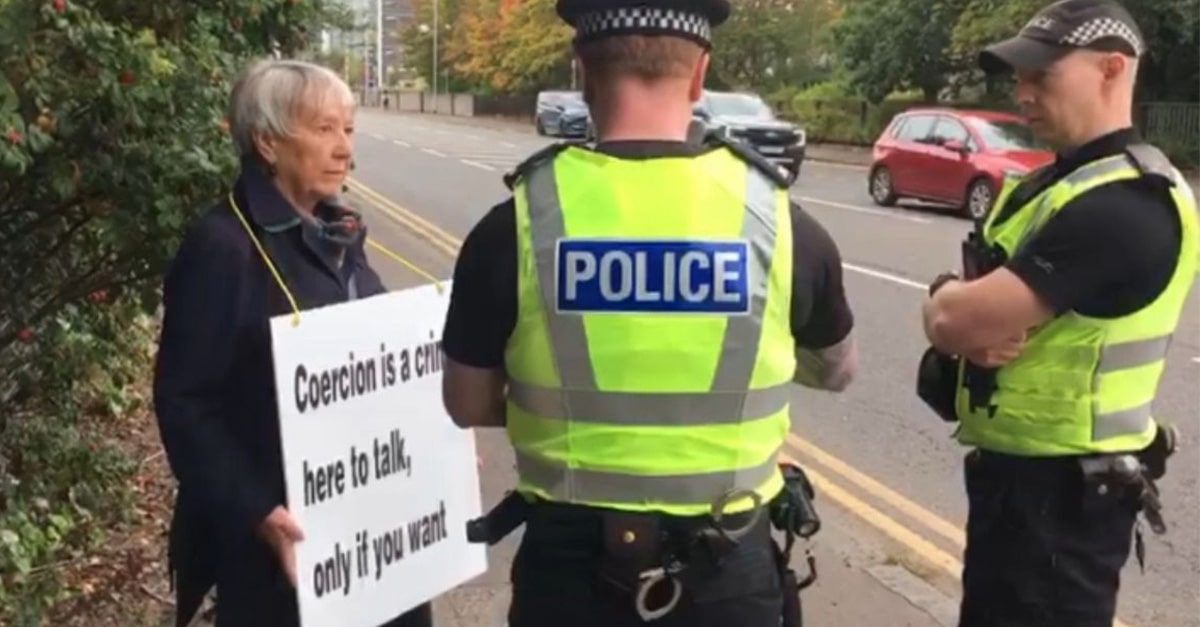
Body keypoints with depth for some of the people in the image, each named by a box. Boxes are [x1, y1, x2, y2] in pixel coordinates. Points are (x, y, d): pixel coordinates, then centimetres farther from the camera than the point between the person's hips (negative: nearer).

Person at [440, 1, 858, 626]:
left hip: (570, 567, 0)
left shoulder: (515, 225, -13)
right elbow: (837, 371, 8)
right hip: (728, 573, 1)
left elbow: (469, 404, 0)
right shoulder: (780, 221, -10)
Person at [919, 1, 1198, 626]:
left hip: (1063, 489, -10)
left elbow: (955, 319, -27)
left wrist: (947, 300, -5)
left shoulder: (1125, 202, -23)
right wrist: (980, 328, -12)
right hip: (1013, 467, 10)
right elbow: (951, 315, 10)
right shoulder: (1051, 181, 10)